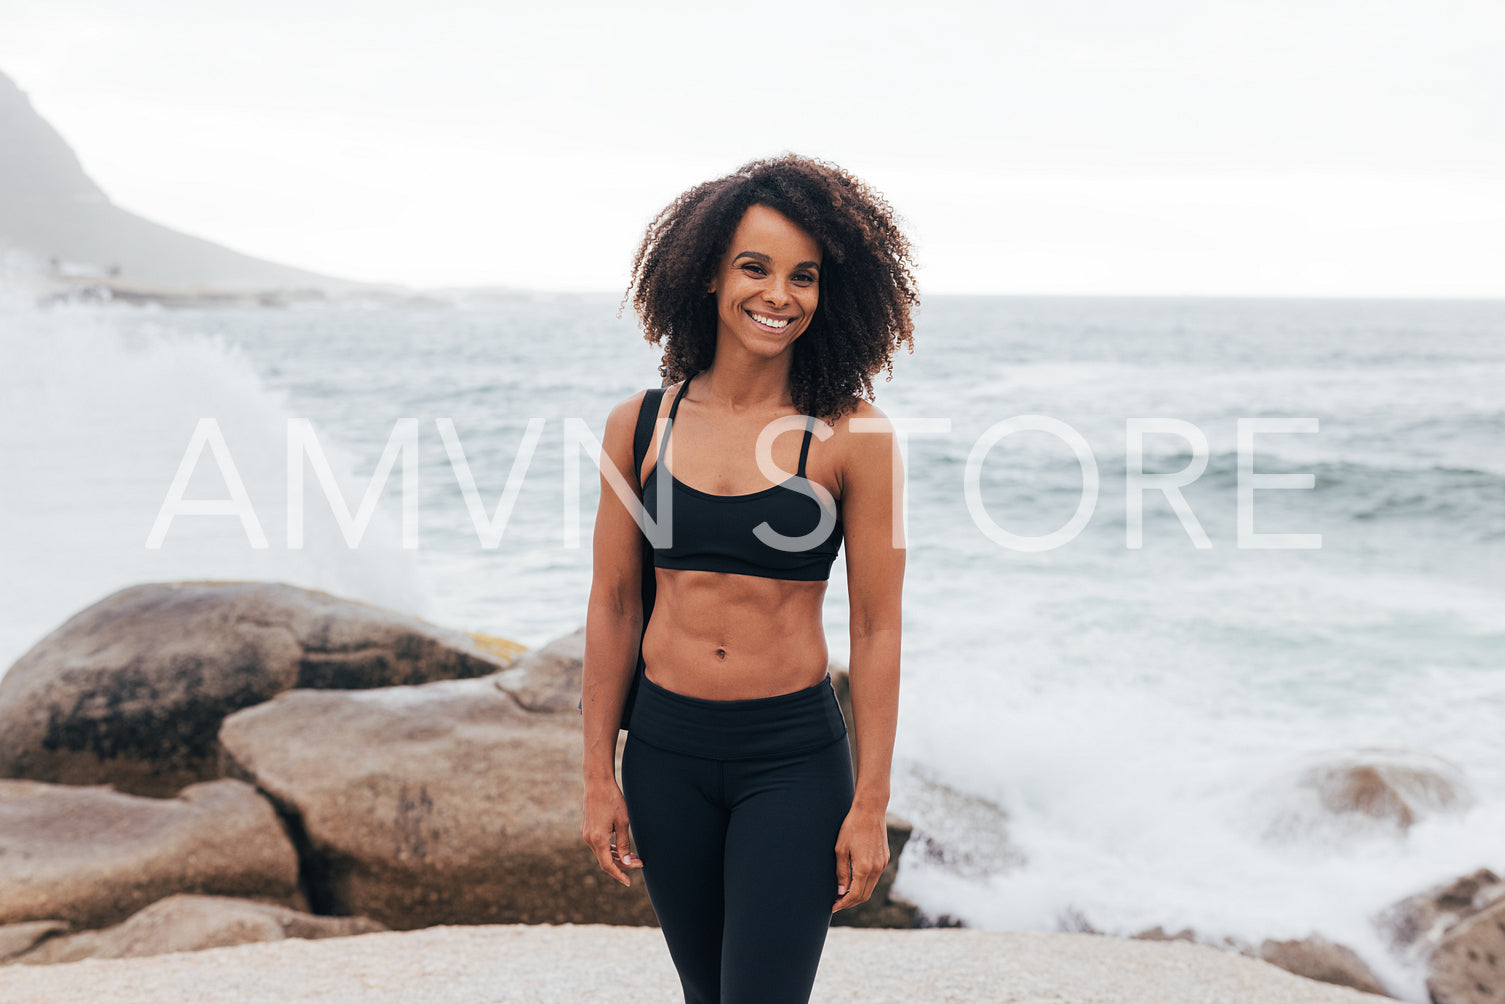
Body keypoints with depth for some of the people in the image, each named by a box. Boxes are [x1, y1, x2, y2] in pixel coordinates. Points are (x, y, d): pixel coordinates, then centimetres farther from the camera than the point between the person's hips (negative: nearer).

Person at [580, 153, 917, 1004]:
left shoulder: (854, 435, -8)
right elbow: (613, 607, 5)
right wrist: (599, 777, 6)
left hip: (794, 759, -3)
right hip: (666, 751, 3)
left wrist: (871, 805, -6)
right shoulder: (640, 425, 0)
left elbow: (878, 628, -6)